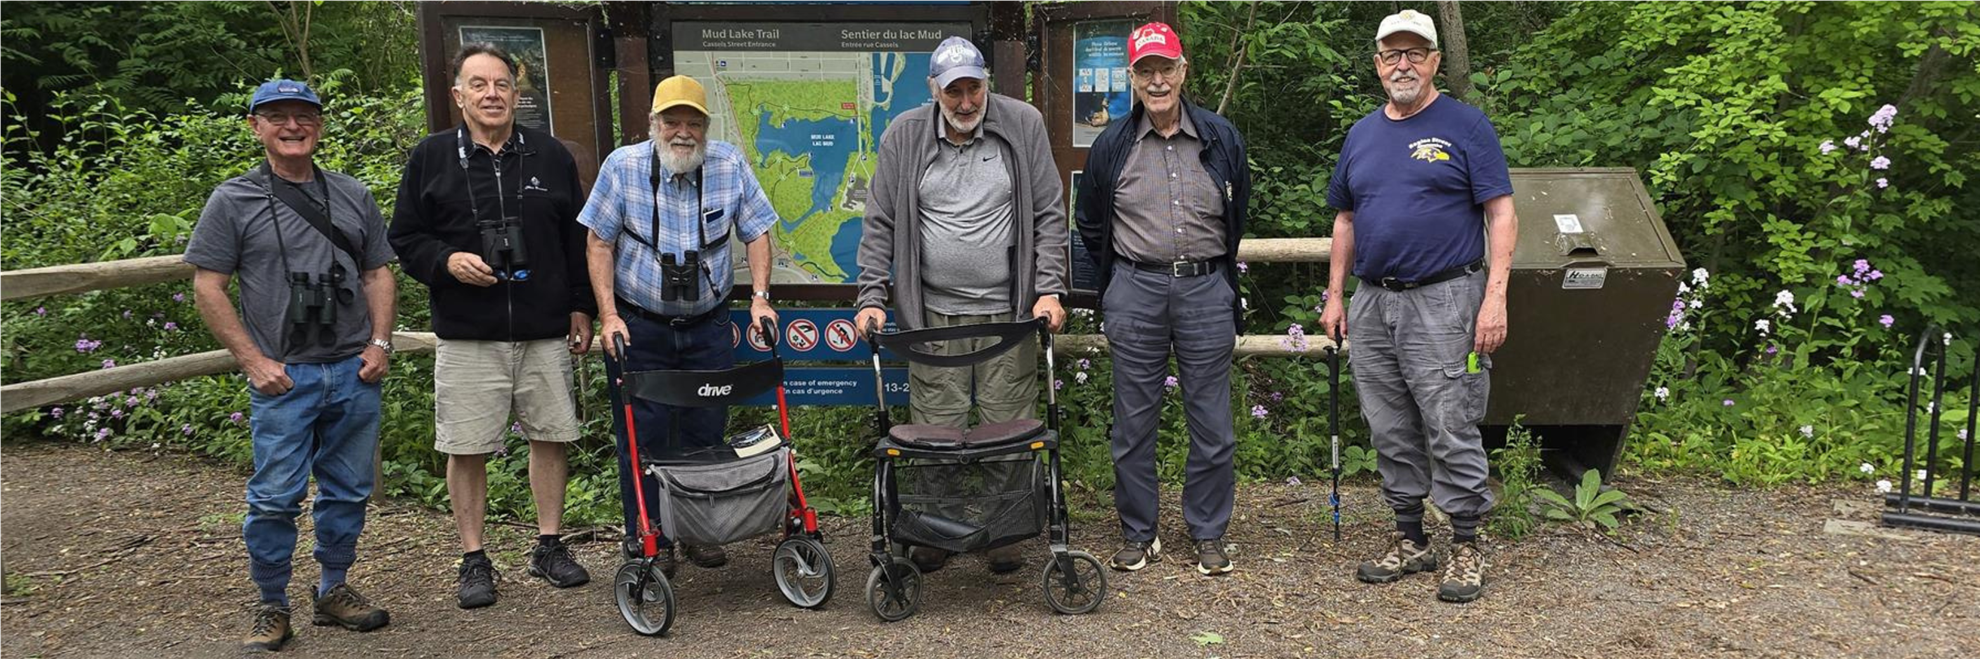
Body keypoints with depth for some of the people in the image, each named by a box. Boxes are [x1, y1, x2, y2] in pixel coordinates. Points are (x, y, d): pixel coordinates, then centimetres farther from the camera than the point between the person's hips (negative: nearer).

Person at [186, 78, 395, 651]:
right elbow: (208, 288, -1)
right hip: (283, 377, -3)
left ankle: (334, 591, 25)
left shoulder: (352, 195, 11)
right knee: (276, 497, -1)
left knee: (348, 490, 10)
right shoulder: (233, 201, 1)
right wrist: (254, 361, -8)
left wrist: (380, 343, 2)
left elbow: (378, 274, 14)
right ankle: (272, 607, 14)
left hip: (354, 372, 3)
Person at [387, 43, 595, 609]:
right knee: (467, 449, 2)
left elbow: (578, 239, 12)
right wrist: (447, 260, -13)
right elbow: (405, 239, 6)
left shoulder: (551, 156, 8)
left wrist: (580, 307, 9)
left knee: (550, 436, 7)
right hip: (466, 335, -1)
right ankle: (474, 561, 16)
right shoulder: (430, 158, 3)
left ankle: (549, 546, 22)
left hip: (545, 330, 2)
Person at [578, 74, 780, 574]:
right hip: (639, 327, -2)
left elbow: (757, 233, 3)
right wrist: (609, 315, -11)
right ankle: (646, 538, 14)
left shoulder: (731, 165, -3)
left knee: (707, 432, 8)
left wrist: (759, 298, -7)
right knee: (644, 437, 2)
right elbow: (599, 243, -5)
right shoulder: (623, 166, -8)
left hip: (708, 326, 2)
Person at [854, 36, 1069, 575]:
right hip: (934, 313, 1)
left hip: (1009, 310, 0)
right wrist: (872, 298, -3)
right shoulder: (904, 137, 2)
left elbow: (1049, 215, 2)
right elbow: (880, 224, 4)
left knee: (1008, 428, 5)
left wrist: (1049, 289, -6)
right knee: (936, 430, 3)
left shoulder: (1023, 125, 0)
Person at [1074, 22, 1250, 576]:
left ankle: (1209, 534, 18)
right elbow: (1090, 225, 15)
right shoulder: (1111, 146, 2)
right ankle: (1138, 535, 19)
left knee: (1212, 422, 4)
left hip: (1206, 288, 0)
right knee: (1133, 423, 5)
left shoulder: (1221, 138, 3)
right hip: (1135, 293, 0)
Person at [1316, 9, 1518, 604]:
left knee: (1451, 433, -3)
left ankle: (1465, 548, 10)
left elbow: (1501, 214, -6)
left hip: (1444, 303, -5)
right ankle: (1409, 540, 22)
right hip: (1372, 304, 6)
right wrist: (1335, 296, 13)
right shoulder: (1361, 135, 14)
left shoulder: (1465, 126, -2)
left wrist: (1495, 298, -14)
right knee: (1391, 435, 10)